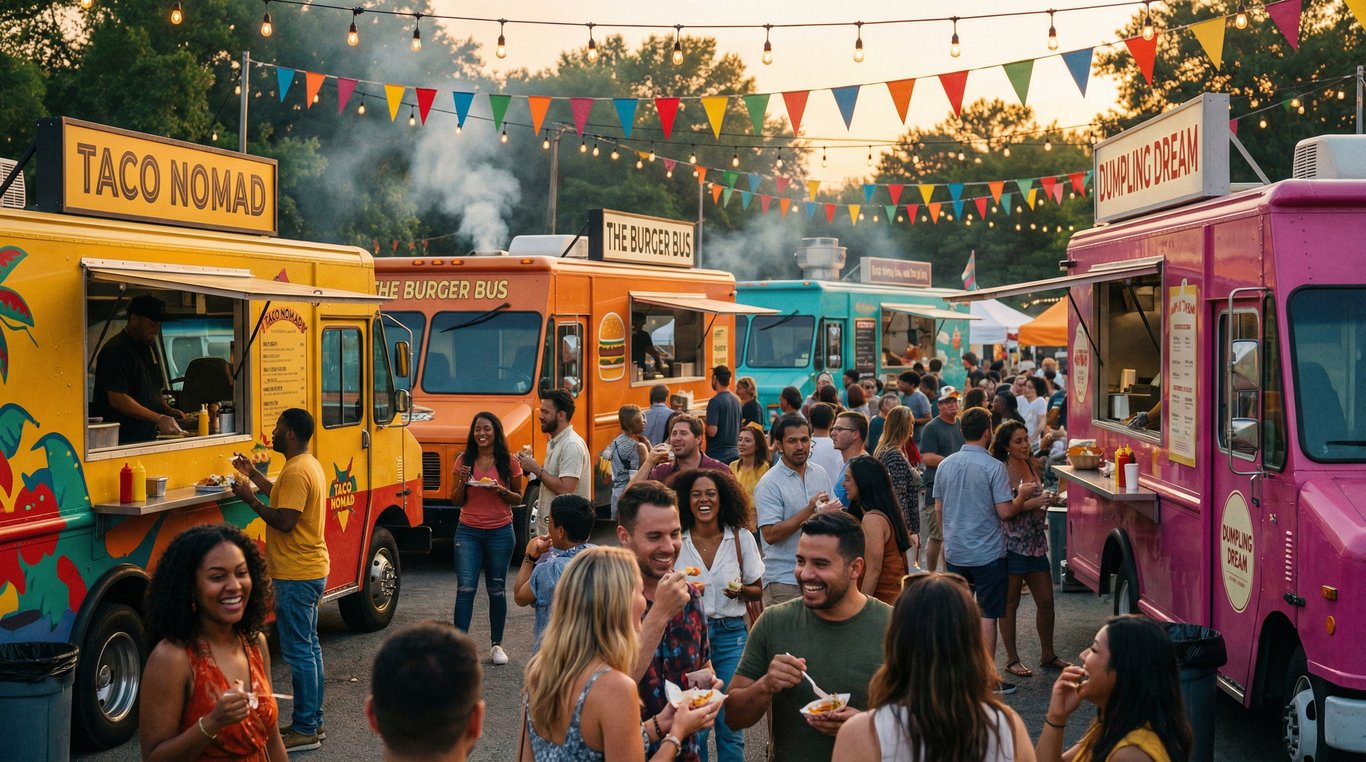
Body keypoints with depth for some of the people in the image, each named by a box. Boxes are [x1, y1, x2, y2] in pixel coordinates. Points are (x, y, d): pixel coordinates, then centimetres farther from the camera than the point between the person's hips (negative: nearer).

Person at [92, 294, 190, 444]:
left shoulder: (148, 347, 17)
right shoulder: (116, 350, -13)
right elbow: (117, 399, -21)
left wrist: (168, 411, 8)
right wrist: (159, 419, -22)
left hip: (147, 436, 9)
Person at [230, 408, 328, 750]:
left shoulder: (296, 471, -20)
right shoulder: (309, 465, 13)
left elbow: (284, 520, -26)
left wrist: (251, 500, -16)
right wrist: (252, 473, 26)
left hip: (296, 576, -11)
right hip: (312, 570, 11)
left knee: (299, 651, -6)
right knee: (309, 647, 15)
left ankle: (305, 730, -1)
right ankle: (312, 721, 22)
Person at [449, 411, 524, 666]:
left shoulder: (509, 462, -1)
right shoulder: (464, 461, 2)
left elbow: (518, 499, 6)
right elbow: (456, 501, 6)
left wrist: (501, 491, -14)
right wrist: (462, 483, -14)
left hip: (500, 532, 0)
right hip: (468, 532, 0)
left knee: (496, 589, 9)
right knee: (465, 587, -9)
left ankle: (497, 645, 19)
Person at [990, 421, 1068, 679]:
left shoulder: (1031, 465, 9)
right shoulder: (1001, 471, -13)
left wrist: (1044, 504, 7)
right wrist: (1031, 504, -23)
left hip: (1035, 542, 7)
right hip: (1011, 543, -7)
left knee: (1046, 601, 10)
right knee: (1010, 603, 4)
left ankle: (1048, 655, 24)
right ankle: (1012, 659, 14)